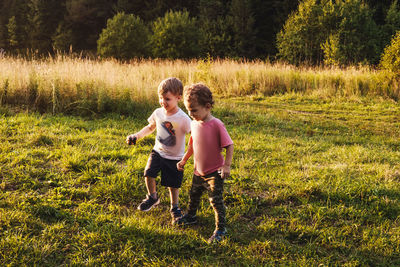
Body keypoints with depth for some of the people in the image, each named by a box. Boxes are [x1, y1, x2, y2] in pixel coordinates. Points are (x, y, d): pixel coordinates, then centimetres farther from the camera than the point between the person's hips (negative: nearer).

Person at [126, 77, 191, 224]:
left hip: (174, 157, -4)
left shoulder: (183, 119, -23)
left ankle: (175, 207, 33)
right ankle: (152, 197, 16)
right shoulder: (158, 113, -6)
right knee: (148, 173, -13)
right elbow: (150, 127, 13)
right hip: (158, 151, 4)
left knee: (173, 184, 7)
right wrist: (137, 135, 4)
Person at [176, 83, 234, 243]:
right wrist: (184, 160, 17)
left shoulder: (216, 125, -22)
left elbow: (229, 146, -18)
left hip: (214, 172, -7)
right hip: (198, 171, 7)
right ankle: (190, 217, 48)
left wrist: (227, 165, -22)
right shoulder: (195, 124, -1)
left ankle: (220, 229, 10)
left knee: (216, 200, -4)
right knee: (194, 195, 24)